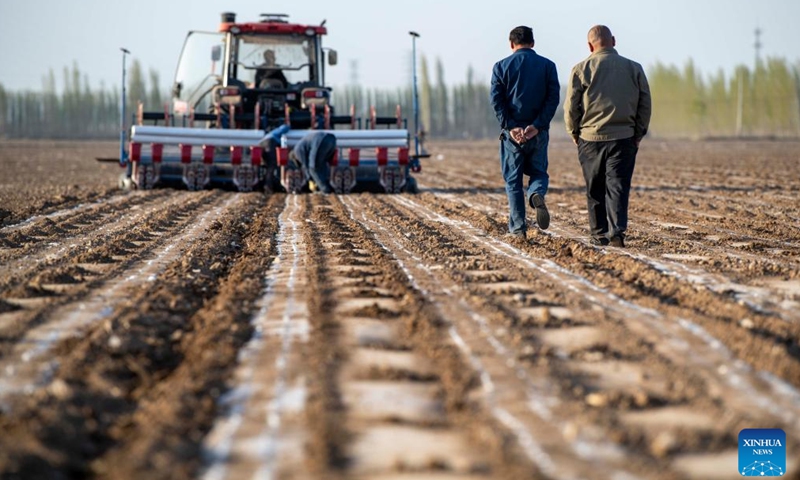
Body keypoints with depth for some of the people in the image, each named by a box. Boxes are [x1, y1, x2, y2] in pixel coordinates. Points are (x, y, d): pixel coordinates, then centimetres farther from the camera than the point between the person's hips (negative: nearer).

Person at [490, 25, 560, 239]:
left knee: (513, 180, 7)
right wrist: (537, 126, -10)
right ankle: (537, 195, -19)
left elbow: (497, 100, -7)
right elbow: (553, 98, -5)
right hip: (538, 133, 1)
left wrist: (510, 127, -11)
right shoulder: (547, 65, 5)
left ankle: (518, 227, 4)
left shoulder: (501, 67, 2)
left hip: (512, 131, -1)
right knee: (538, 172, 15)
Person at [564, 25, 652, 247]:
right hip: (624, 138, 0)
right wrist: (638, 134, 14)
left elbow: (571, 107, -1)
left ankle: (599, 235, 16)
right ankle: (617, 231, -18)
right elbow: (645, 105, 5)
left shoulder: (581, 70, -2)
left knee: (595, 190, 10)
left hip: (591, 138, 0)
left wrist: (574, 133, 12)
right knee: (618, 186, -1)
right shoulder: (634, 68, 3)